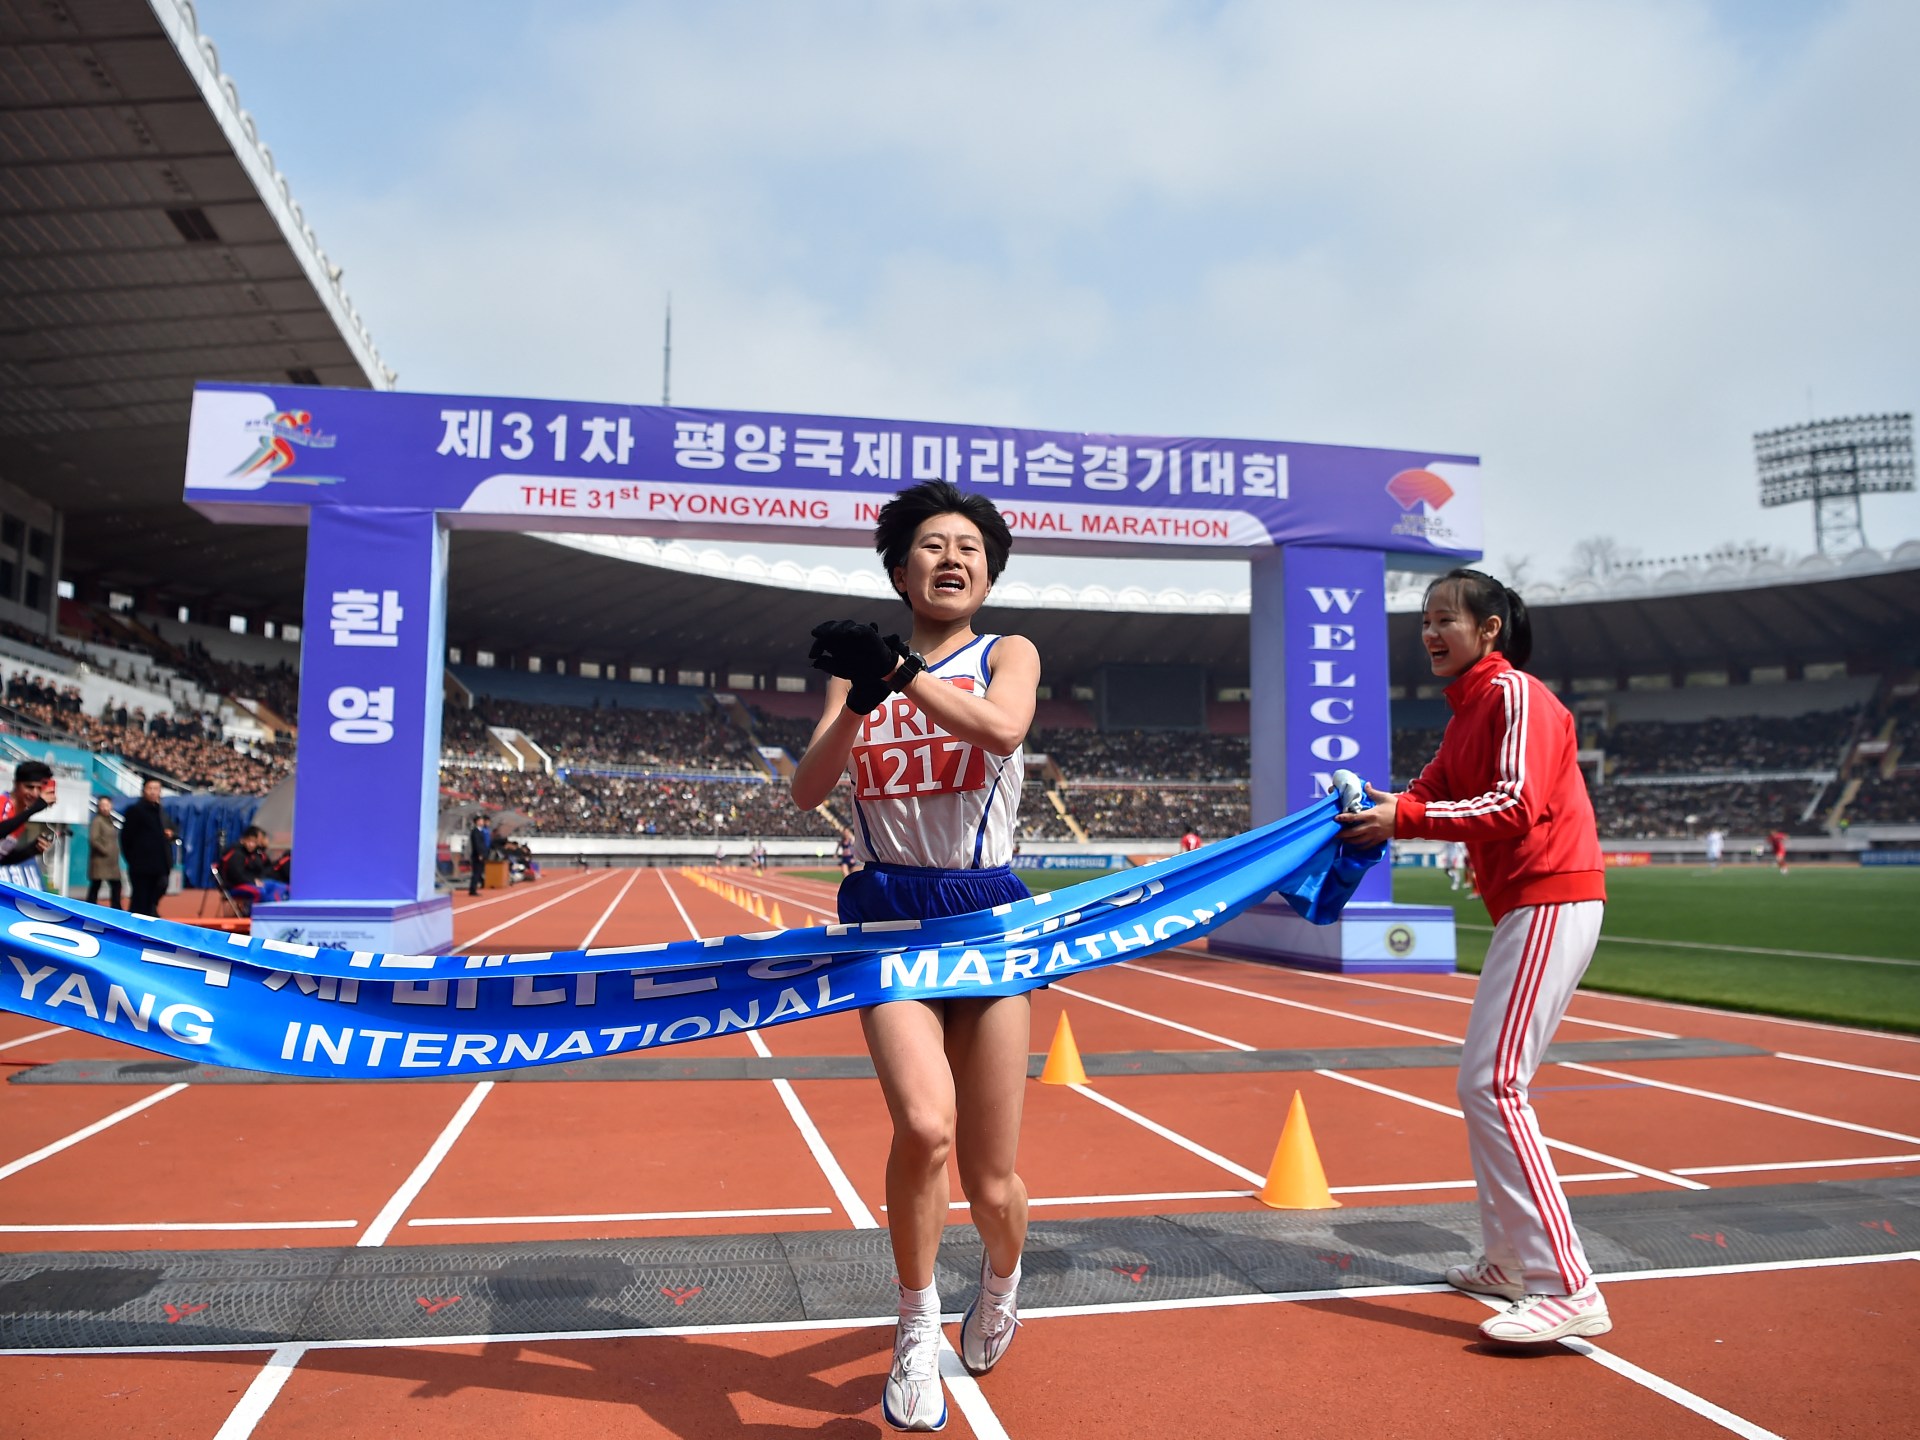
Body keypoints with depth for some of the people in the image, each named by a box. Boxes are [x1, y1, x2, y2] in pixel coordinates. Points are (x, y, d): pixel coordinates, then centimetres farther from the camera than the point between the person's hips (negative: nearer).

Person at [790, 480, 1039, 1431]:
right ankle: (916, 1331, 3)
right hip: (886, 915, 1)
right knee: (925, 1124, -24)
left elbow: (1002, 727, -19)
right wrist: (859, 700, -16)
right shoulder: (858, 669, 11)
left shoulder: (1007, 656, 5)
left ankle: (1001, 1278, 41)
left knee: (991, 1183, 4)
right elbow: (807, 790, -2)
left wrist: (898, 672, -27)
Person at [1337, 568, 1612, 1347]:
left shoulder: (1515, 696, -11)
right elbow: (1431, 793, 12)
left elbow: (1518, 804, -23)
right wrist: (1370, 808, -7)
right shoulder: (1469, 709, 18)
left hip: (1551, 903, -10)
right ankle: (1510, 1262, 27)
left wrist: (1403, 819, -23)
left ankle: (1567, 1290, -12)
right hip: (1524, 908, 10)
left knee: (1492, 1084, -15)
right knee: (1487, 1082, 16)